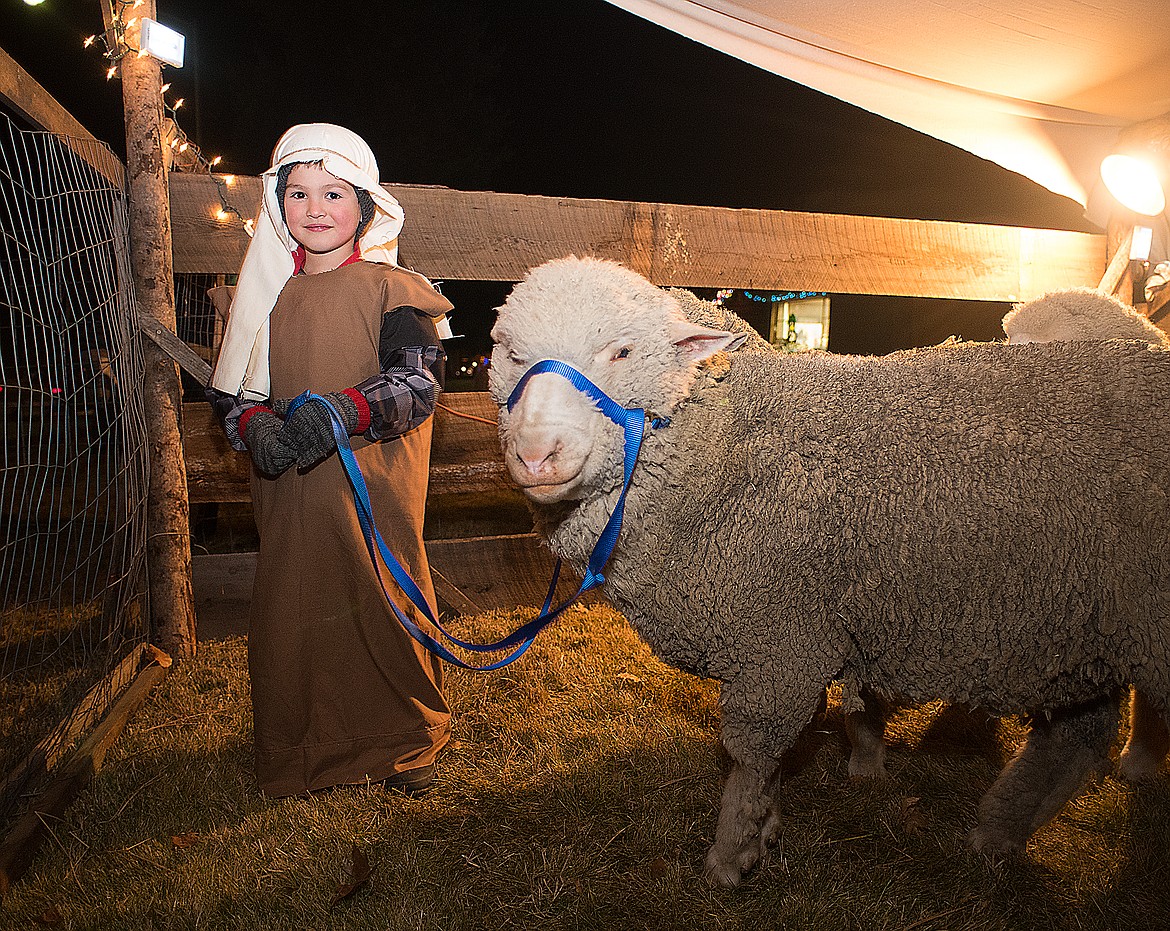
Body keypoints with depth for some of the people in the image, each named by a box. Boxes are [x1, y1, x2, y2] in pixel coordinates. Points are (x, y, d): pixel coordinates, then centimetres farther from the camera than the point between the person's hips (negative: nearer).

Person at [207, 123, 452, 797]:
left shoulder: (390, 288, -2)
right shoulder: (269, 293, 10)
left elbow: (418, 379, -12)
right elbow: (232, 387, 12)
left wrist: (345, 410, -29)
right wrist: (256, 425, -10)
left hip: (375, 485, -3)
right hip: (289, 489, 4)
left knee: (387, 606, 5)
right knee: (293, 612, 7)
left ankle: (408, 739, 28)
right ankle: (306, 749, 30)